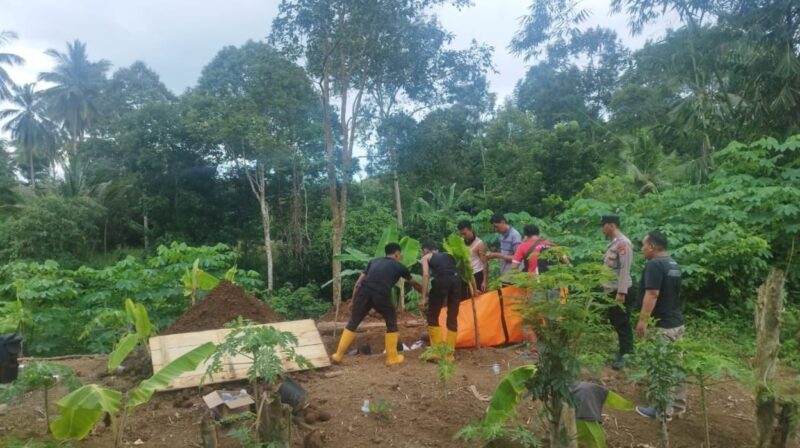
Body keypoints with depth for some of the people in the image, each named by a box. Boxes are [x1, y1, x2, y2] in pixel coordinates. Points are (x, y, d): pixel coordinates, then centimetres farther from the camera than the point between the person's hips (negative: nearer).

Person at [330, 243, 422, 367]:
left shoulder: (374, 261, 28)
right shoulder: (399, 266, 22)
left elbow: (359, 282, 21)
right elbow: (414, 283, 37)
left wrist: (353, 300, 26)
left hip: (364, 293, 3)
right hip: (381, 296, -3)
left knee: (353, 323, 18)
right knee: (391, 324, 20)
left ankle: (338, 355, 21)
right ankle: (392, 358, 24)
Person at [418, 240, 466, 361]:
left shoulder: (426, 257, 19)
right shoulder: (447, 255, 34)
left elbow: (426, 275, 2)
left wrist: (423, 297, -2)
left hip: (441, 281, -5)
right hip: (456, 280, 5)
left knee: (432, 316, 13)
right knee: (452, 318, 15)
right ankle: (449, 355, 20)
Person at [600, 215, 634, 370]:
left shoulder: (623, 243, -16)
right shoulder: (612, 243, 13)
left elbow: (625, 269, -21)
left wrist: (621, 292, -23)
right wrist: (607, 289, 17)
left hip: (620, 292, -9)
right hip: (611, 291, 9)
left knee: (622, 324, -3)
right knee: (615, 322, 16)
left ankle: (624, 356, 2)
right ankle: (627, 349, 28)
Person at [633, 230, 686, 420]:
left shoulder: (654, 265, -17)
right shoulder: (674, 265, 13)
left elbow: (652, 294, -25)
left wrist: (642, 320, -22)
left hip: (662, 325, -10)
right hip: (677, 322, 10)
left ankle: (663, 410, 7)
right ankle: (678, 406, 25)